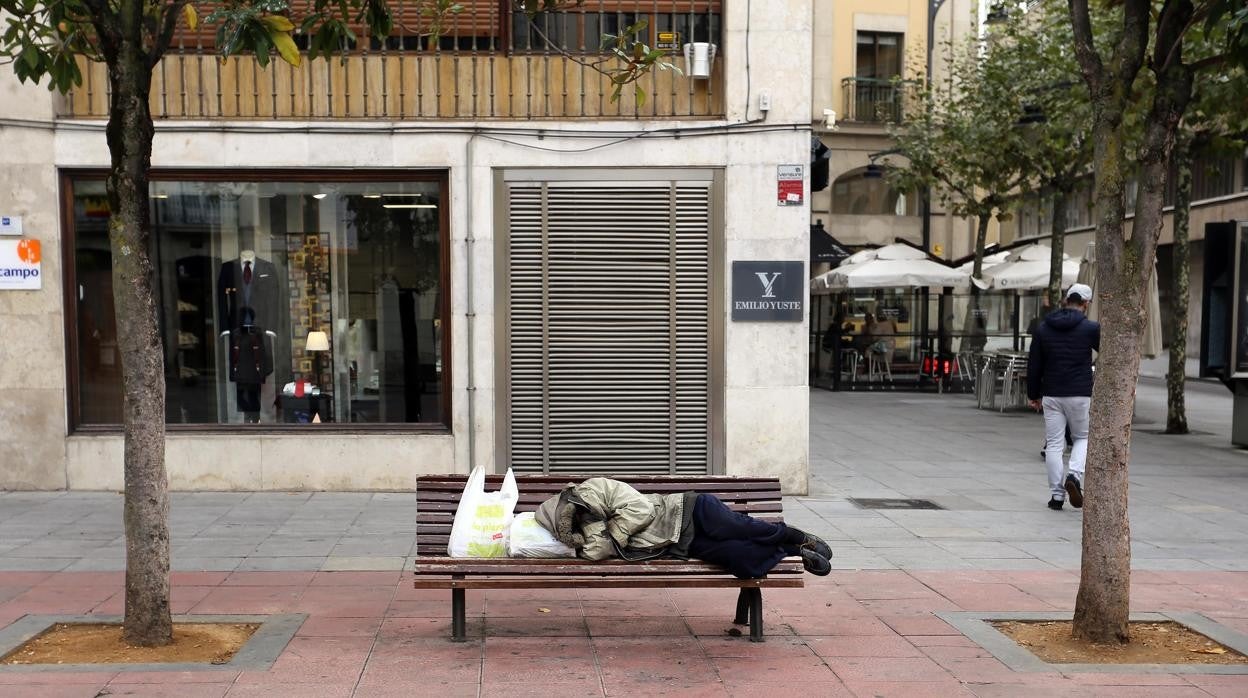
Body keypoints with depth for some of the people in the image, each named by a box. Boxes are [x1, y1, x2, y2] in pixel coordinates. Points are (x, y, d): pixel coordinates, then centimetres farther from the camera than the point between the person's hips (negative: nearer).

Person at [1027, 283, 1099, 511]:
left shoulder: (1043, 328, 5)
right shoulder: (1090, 328, -6)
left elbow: (1034, 365, 8)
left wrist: (1033, 395, 15)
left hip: (1051, 395, 2)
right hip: (1080, 395, -2)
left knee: (1054, 444, 6)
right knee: (1082, 437, 16)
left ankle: (1056, 495, 5)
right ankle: (1075, 475, -9)